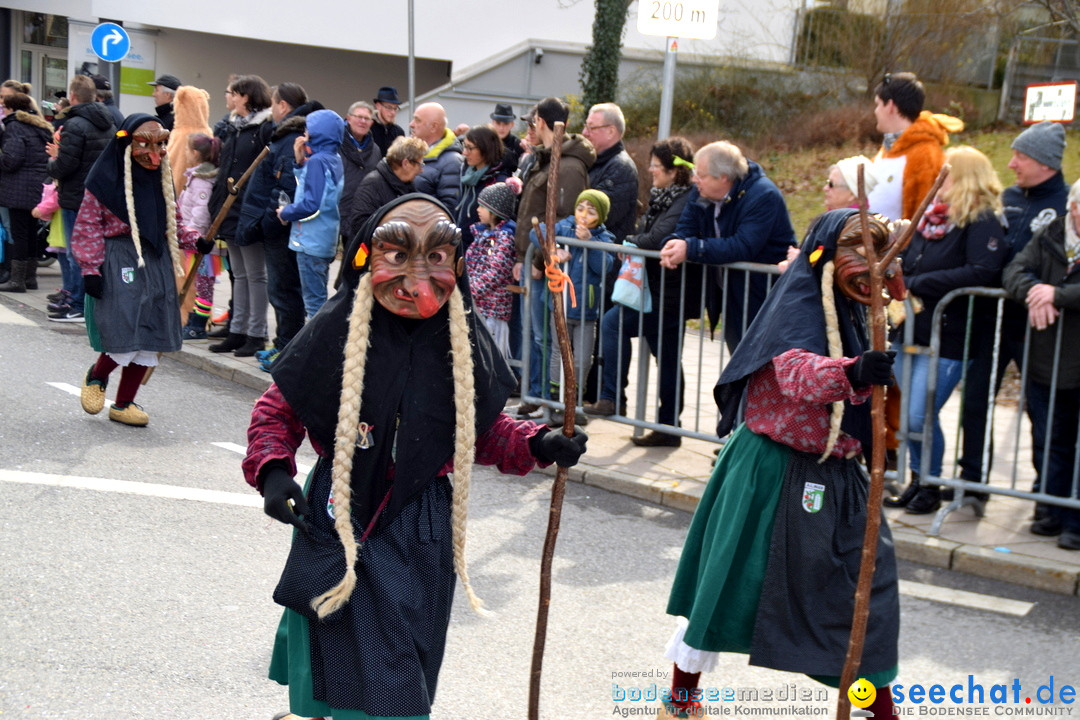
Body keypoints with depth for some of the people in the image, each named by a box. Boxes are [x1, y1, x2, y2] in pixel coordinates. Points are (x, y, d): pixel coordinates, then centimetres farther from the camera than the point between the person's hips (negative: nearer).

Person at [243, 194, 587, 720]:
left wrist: (536, 445, -10)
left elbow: (484, 430, 7)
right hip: (342, 521, -3)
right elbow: (277, 411, -2)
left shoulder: (462, 342, -3)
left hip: (422, 528, 3)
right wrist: (272, 470, -19)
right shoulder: (337, 331, -12)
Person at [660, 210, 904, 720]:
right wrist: (851, 372, -56)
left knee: (868, 582, 6)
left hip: (832, 476, 8)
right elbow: (798, 374, -39)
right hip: (773, 472, -8)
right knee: (729, 584, 4)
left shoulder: (847, 311, 10)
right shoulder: (798, 306, -17)